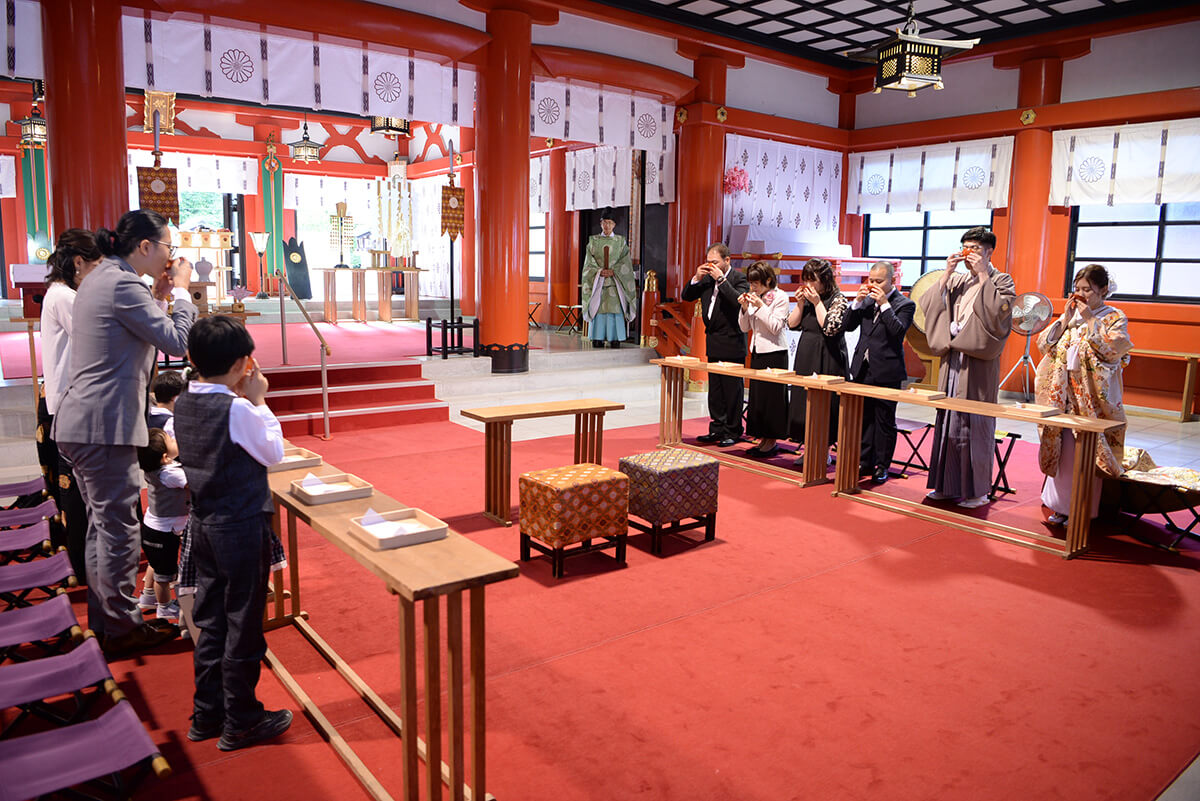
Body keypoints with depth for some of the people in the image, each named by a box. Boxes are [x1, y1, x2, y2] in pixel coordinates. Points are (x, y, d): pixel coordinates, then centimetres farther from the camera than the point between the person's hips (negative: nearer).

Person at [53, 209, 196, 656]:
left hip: (83, 423, 11)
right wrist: (180, 290, -4)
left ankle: (103, 619, 28)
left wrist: (159, 295, 14)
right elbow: (177, 342, -16)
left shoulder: (103, 279, 16)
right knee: (118, 527, -1)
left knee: (102, 524, 17)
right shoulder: (122, 284, -15)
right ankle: (122, 628, 9)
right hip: (104, 426, -11)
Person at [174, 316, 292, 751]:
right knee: (243, 625, 5)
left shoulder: (184, 403, 2)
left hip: (203, 524, 8)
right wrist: (258, 400, -5)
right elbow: (273, 452, -9)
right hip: (241, 526, -8)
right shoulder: (238, 410, -20)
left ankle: (206, 715, 30)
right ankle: (240, 722, 18)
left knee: (211, 621, 18)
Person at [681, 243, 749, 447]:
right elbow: (686, 296, 11)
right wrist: (696, 278, -4)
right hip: (713, 342, 7)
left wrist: (721, 279, -23)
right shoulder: (707, 277, 9)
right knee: (715, 389, 13)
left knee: (732, 389, 0)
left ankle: (732, 432, 9)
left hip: (731, 343, -7)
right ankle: (717, 429, 23)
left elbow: (739, 300, -26)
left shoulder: (739, 277, -9)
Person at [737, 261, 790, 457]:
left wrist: (760, 306, -20)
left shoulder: (780, 297, -8)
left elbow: (776, 327, -16)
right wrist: (745, 308, -5)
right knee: (756, 395, 9)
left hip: (774, 353, -7)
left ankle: (772, 440, 6)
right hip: (757, 351, 7)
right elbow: (744, 328, 10)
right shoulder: (754, 297, 9)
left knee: (772, 396, -3)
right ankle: (763, 439, 17)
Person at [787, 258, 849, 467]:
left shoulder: (838, 300, -8)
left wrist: (817, 303, -17)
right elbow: (792, 324, 9)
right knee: (803, 399, 7)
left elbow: (830, 328, -20)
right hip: (805, 356, 7)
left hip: (827, 359, -7)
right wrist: (800, 304, -4)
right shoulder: (807, 298, 11)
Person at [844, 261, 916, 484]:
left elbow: (898, 330, -21)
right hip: (863, 369, 6)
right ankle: (865, 462, 22)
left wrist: (885, 304, -20)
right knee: (864, 418, 12)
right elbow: (848, 325, 6)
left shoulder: (904, 304, -6)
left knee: (884, 421, 4)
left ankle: (882, 466, 13)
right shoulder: (867, 300, 10)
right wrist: (858, 302, -6)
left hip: (886, 372, -5)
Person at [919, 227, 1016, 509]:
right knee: (948, 419, 8)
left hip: (979, 365, -5)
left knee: (975, 422, -3)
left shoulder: (1001, 281, 1)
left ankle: (977, 489, 7)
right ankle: (947, 484, 17)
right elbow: (929, 305, 2)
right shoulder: (956, 281, 15)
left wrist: (983, 275, -13)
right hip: (952, 361, 5)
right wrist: (946, 274, -4)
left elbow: (998, 312, -18)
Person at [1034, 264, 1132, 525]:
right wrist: (1065, 320, -3)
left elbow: (1113, 349, -15)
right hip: (1064, 393, 4)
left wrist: (1090, 321, -12)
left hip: (1094, 396, -4)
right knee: (1062, 447, 4)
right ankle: (1061, 505, 13)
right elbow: (1043, 344, 5)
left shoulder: (1115, 318, 2)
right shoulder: (1070, 315, 14)